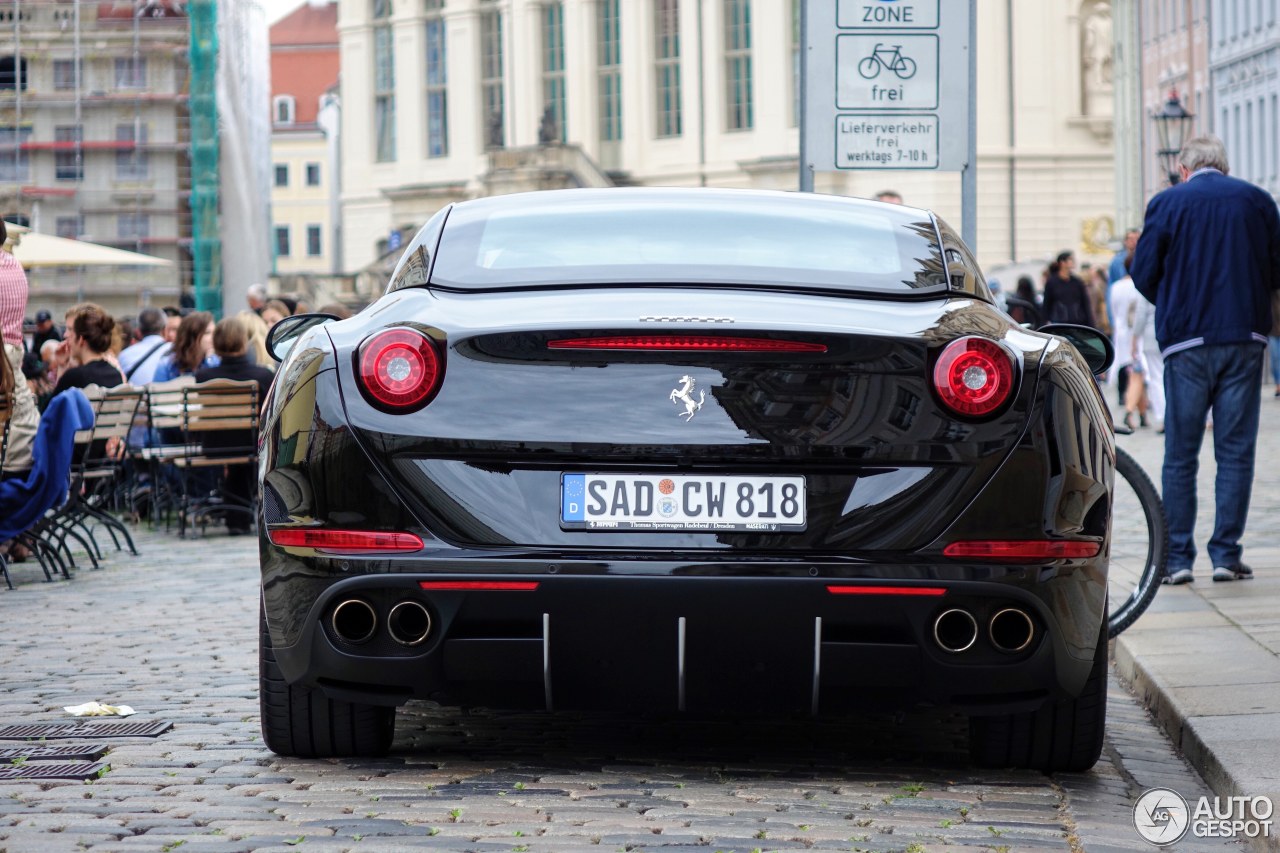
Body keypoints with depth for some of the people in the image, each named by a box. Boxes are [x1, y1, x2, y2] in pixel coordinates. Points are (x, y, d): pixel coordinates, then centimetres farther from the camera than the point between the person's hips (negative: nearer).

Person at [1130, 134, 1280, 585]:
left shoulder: (1166, 203, 0)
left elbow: (1143, 275, 1)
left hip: (1186, 343, -1)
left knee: (1180, 455, 5)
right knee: (1236, 451, 5)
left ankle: (1177, 557, 2)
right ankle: (1227, 555, 3)